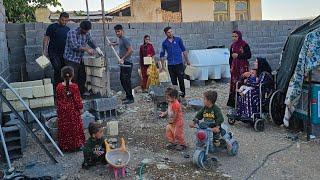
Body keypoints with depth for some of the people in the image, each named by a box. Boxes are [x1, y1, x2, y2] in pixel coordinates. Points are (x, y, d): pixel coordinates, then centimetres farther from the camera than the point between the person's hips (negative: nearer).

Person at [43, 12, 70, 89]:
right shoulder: (52, 27, -1)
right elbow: (46, 38, -2)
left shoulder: (68, 29, 13)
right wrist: (44, 50, -10)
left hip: (63, 53, 5)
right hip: (53, 52, -5)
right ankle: (56, 87, -8)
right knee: (57, 68, -17)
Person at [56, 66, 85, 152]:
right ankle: (76, 144, 19)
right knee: (74, 127, 11)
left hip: (63, 110, 2)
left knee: (64, 127, 13)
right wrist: (80, 107, 4)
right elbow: (77, 99, -11)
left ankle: (64, 146, 22)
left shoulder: (59, 86, -8)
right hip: (73, 110, -2)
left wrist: (59, 108, 16)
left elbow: (58, 99, 2)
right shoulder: (74, 86, -16)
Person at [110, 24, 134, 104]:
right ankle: (128, 96, 26)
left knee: (127, 80, -8)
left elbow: (131, 50, -25)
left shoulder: (125, 39, -16)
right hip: (123, 63, 10)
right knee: (122, 80, 15)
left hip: (127, 63, -10)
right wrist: (115, 44, 41)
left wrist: (123, 58, -25)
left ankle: (131, 98, 0)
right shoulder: (120, 39, 13)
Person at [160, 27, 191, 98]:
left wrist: (187, 60, 5)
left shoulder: (178, 39, 3)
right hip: (170, 65, 2)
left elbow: (184, 50, 8)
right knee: (173, 81, 8)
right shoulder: (165, 43, 6)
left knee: (181, 80, -3)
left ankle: (183, 95, 8)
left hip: (179, 63, -1)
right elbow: (162, 55, 12)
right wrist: (163, 66, 9)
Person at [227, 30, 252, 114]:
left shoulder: (244, 45, -5)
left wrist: (238, 55, -15)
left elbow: (249, 55, -9)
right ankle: (232, 105, 5)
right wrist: (231, 66, 11)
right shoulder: (233, 45, 11)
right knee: (233, 84, 1)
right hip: (234, 67, 5)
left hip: (243, 67, -5)